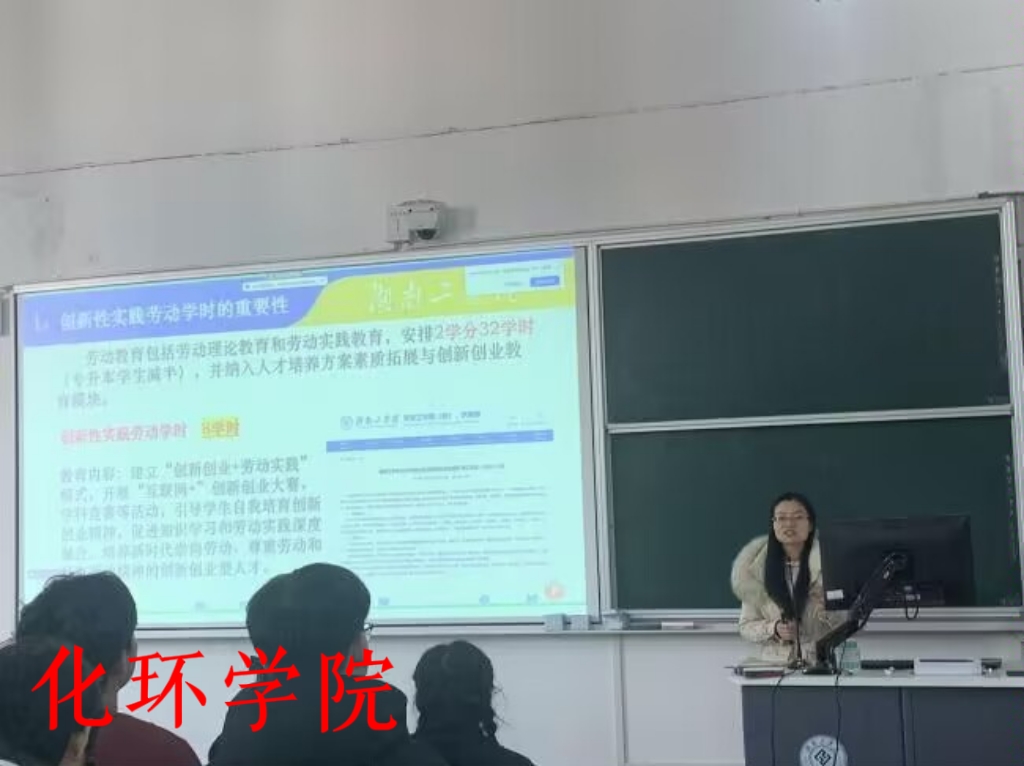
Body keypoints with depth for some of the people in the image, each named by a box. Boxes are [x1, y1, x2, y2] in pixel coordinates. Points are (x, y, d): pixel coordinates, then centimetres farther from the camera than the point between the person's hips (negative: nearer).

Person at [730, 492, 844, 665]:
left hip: (824, 661, -1)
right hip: (775, 664, 1)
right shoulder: (756, 566, 5)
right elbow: (746, 626, 9)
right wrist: (773, 630, -9)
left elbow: (846, 622, 2)